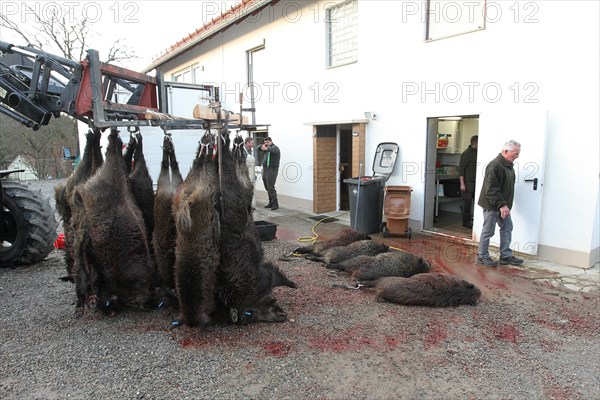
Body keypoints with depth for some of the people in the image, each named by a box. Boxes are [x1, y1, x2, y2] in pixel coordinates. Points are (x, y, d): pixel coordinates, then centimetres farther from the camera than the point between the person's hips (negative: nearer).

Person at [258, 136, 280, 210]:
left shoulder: (275, 147, -8)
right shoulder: (266, 147, 16)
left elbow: (272, 150, -31)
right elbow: (258, 148, 15)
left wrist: (266, 148, -53)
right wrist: (263, 145, -5)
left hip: (272, 169, -8)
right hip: (265, 169, 8)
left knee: (271, 188, -11)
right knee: (267, 188, 10)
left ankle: (275, 204, -6)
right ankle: (271, 203, 18)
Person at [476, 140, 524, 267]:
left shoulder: (509, 165, 11)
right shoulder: (495, 166, -22)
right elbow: (491, 189, -26)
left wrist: (506, 205, 17)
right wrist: (501, 205, -27)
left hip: (503, 206, 10)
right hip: (492, 205, -10)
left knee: (507, 228, 13)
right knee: (488, 231, 0)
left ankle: (506, 256, 23)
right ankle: (482, 256, 12)